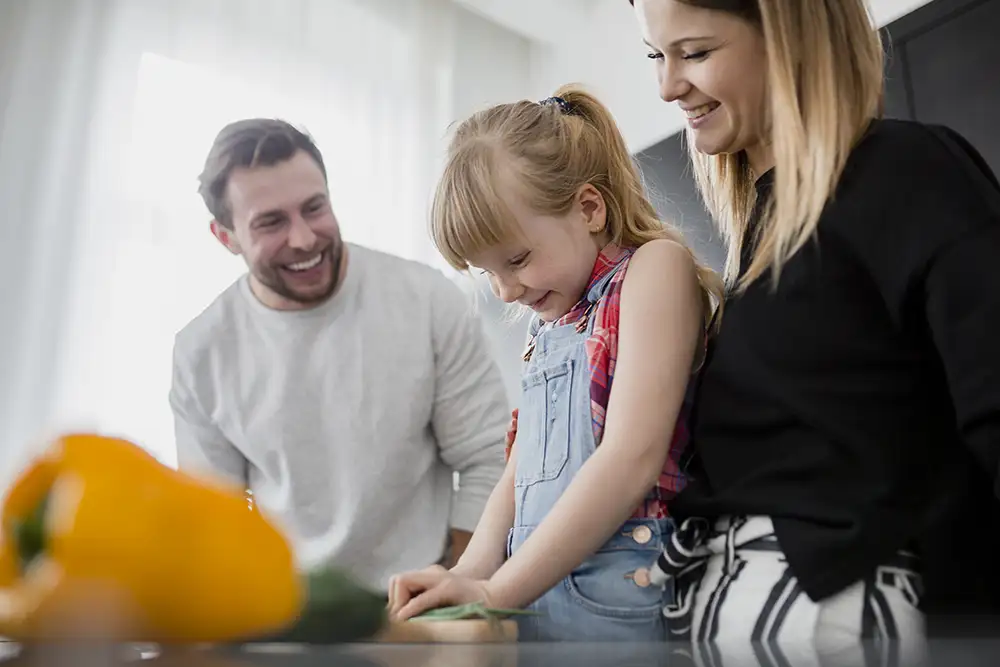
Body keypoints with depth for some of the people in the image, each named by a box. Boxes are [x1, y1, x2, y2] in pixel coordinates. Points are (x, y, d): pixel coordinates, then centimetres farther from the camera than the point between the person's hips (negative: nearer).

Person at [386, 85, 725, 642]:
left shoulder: (656, 266, -7)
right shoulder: (550, 320, 17)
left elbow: (631, 461, -17)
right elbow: (521, 473, 14)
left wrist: (496, 592, -16)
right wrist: (472, 572, -3)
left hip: (616, 599, -7)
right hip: (534, 594, 7)